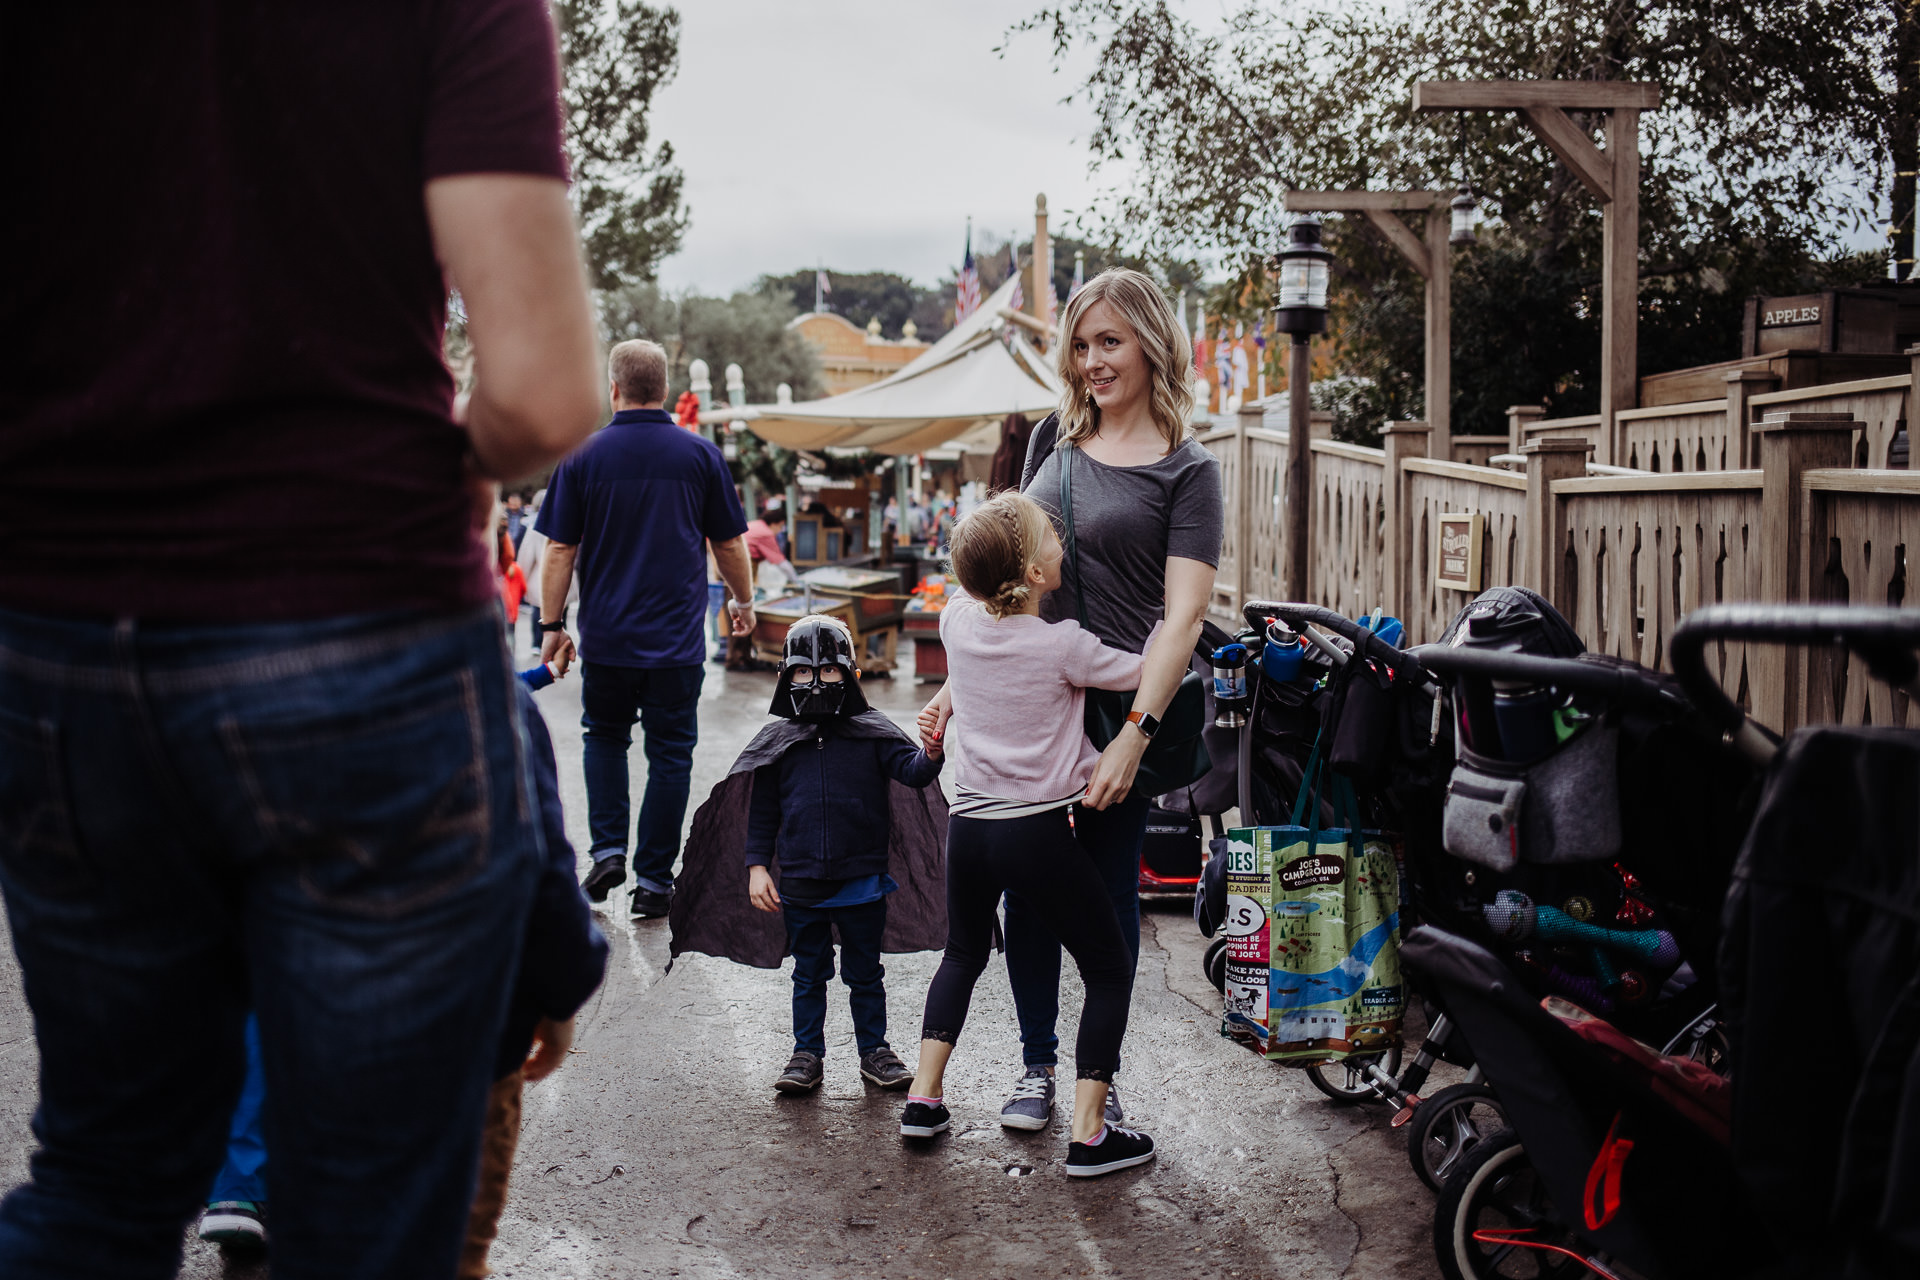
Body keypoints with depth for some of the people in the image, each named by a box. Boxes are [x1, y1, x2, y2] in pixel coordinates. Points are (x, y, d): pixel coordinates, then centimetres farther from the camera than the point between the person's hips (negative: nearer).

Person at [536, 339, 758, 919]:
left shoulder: (584, 456, -4)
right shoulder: (701, 455, -2)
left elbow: (559, 550, -3)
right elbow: (731, 544, 5)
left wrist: (553, 624, 6)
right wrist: (743, 601, 21)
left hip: (607, 637, 1)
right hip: (678, 641, 0)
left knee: (604, 738, 21)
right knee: (670, 754, 7)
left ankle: (607, 850, 9)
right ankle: (653, 881, 9)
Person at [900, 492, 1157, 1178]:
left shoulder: (957, 620, -1)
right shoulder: (1062, 644, -15)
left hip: (968, 824, 6)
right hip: (1040, 832, -5)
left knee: (963, 954, 28)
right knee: (1109, 969, 9)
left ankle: (924, 1097, 25)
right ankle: (1089, 1133, 5)